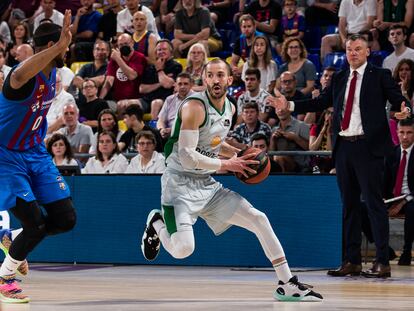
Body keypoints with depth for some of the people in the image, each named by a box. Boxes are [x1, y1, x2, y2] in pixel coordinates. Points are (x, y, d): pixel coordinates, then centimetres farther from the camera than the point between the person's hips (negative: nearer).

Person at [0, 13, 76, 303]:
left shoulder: (52, 73, 1)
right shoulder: (26, 75, -27)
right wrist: (60, 44, -61)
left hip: (36, 153, 8)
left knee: (65, 219, 1)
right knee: (36, 224, -12)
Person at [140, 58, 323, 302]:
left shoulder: (230, 108, 9)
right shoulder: (195, 106, -18)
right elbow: (187, 157, -23)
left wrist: (239, 154, 10)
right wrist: (226, 165, -14)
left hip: (207, 184, 8)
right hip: (180, 182, -8)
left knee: (259, 220, 1)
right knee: (183, 249, -24)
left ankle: (287, 284, 8)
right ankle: (157, 223, 11)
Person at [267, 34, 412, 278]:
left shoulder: (380, 76, 2)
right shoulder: (339, 79, 16)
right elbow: (320, 103, 15)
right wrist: (288, 105, 8)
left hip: (368, 147, -6)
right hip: (343, 146, 6)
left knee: (374, 202, -7)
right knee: (349, 205, 9)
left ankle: (382, 262, -5)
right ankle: (352, 261, 15)